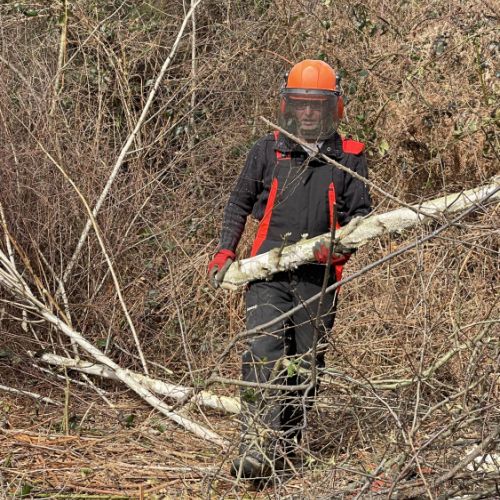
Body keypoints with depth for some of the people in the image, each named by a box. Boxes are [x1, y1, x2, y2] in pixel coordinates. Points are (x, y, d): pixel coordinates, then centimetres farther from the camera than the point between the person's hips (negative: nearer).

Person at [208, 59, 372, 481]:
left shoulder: (350, 158, 6)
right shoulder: (268, 151, 8)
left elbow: (361, 213, 8)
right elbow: (240, 202, 19)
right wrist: (225, 251, 11)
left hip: (318, 277, 1)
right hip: (268, 271, -1)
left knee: (304, 365, 8)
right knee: (264, 353, -17)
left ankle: (285, 446, 22)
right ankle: (257, 448, -22)